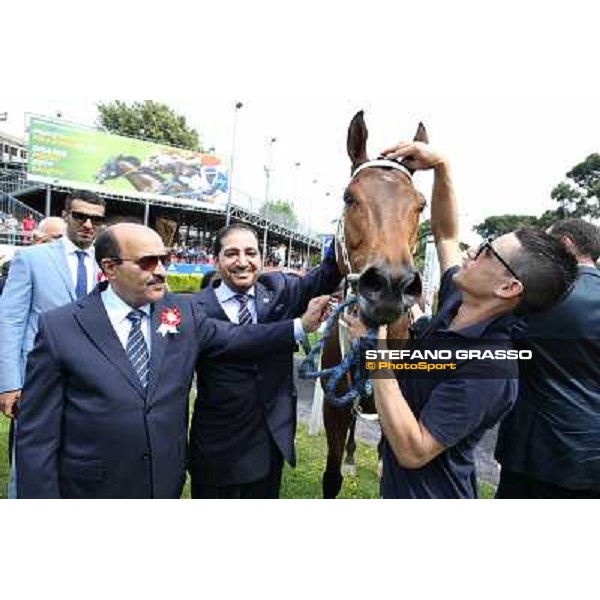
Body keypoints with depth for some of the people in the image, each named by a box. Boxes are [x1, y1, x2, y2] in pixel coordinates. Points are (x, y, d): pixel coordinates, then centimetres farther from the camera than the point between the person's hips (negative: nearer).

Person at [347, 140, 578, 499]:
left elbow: (413, 452, -33)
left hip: (430, 493, -7)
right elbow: (446, 233, 2)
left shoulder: (486, 367, -33)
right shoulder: (459, 304, -9)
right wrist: (441, 166, -11)